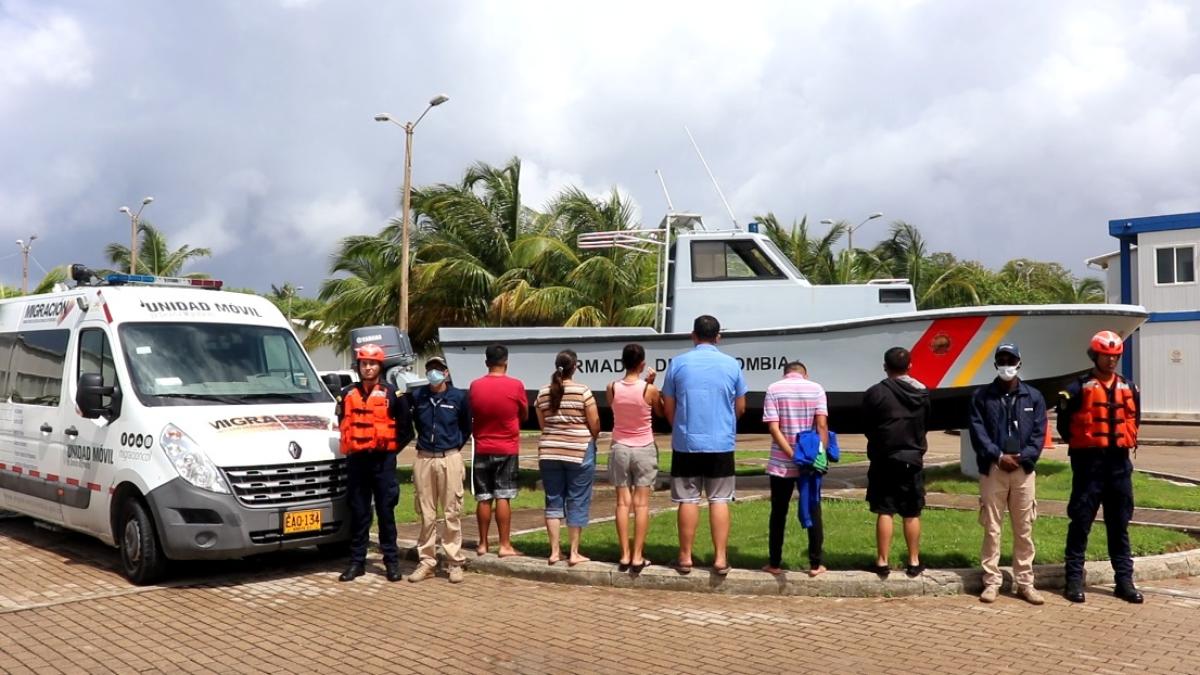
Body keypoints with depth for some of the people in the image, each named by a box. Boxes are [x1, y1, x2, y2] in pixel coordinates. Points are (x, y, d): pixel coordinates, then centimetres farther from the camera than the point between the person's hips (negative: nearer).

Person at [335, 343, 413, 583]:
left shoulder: (392, 394, 0)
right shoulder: (347, 395, 9)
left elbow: (405, 428, 4)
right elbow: (343, 425, 19)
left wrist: (393, 448, 1)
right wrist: (350, 446, 10)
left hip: (383, 460, -2)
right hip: (356, 460, 3)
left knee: (386, 512, 2)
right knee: (358, 513, 7)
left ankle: (392, 561, 9)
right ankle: (357, 561, 13)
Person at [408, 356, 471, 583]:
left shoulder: (458, 397, 0)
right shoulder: (417, 396, 5)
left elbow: (466, 427, 13)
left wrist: (455, 445, 9)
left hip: (450, 459, -2)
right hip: (424, 459, 2)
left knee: (452, 513, -1)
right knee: (426, 514, 7)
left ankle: (455, 562, 6)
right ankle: (427, 561, 15)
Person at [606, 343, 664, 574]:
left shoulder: (612, 387, -6)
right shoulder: (650, 389, -12)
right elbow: (661, 413, 6)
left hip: (619, 448, 2)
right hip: (644, 450, -2)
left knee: (623, 502, 5)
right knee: (641, 504, 1)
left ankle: (625, 555, 5)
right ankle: (637, 557, 0)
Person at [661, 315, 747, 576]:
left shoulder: (678, 363, -2)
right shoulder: (732, 365, 0)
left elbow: (668, 407, 4)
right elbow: (740, 407, 8)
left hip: (686, 444, 0)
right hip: (722, 444, 0)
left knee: (688, 500, 7)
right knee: (719, 500, 6)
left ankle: (685, 557, 12)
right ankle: (720, 558, 6)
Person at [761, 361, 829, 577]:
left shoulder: (774, 389, -1)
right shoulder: (816, 389, 0)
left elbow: (773, 427, -11)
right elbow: (822, 425, -9)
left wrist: (792, 454, -12)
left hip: (780, 464, 0)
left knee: (778, 513, 9)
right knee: (813, 512, 9)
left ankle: (774, 563, 13)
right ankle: (815, 564, 11)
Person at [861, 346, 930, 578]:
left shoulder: (875, 393, -11)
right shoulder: (922, 393, 1)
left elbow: (866, 426, -2)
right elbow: (925, 425, 9)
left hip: (884, 459, -3)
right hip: (913, 459, 3)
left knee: (885, 512, 2)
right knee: (912, 514, 9)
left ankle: (882, 562, 4)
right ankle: (914, 562, 15)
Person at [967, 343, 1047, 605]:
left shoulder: (1034, 397, 10)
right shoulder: (982, 396, 5)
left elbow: (1039, 433, 3)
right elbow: (977, 431, -3)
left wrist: (1023, 458, -10)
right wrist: (998, 456, -13)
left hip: (1024, 470, 2)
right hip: (992, 469, -1)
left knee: (1024, 530, 6)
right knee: (992, 528, 0)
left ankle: (1025, 583, 13)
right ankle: (991, 582, 7)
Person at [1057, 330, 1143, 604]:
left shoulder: (1129, 389, 10)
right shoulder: (1079, 389, -6)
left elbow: (1134, 421, 22)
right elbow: (1064, 425, 0)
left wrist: (1126, 442, 11)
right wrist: (1081, 444, 2)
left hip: (1119, 462, 5)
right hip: (1089, 462, -4)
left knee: (1120, 523, 10)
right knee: (1080, 522, 0)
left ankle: (1124, 580, 16)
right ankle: (1074, 579, 6)